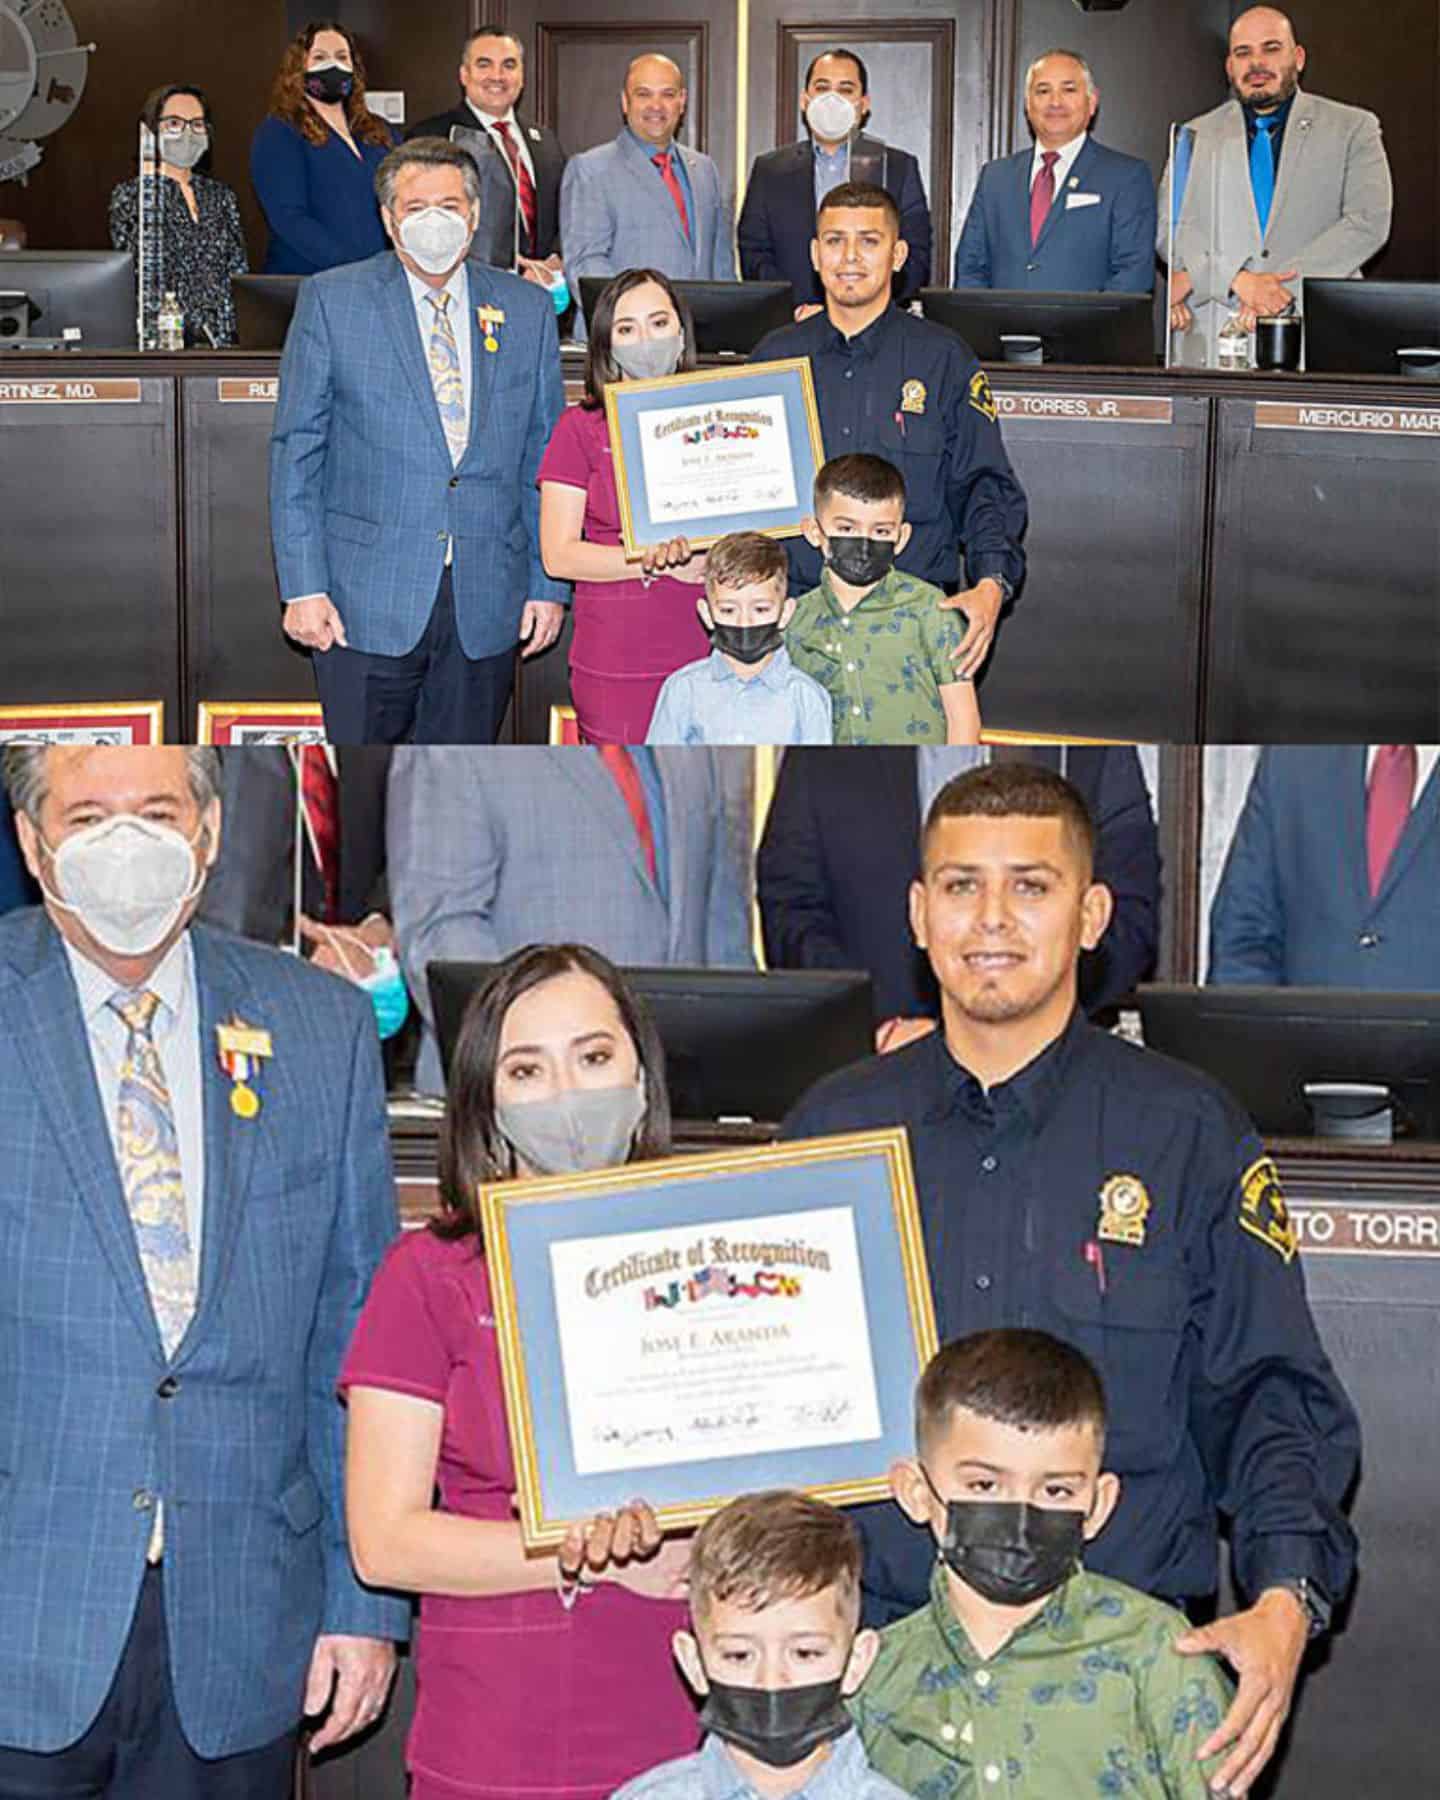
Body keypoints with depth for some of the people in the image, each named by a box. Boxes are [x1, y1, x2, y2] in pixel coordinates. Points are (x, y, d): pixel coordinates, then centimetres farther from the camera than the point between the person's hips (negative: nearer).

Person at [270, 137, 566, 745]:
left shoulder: (528, 311, 9)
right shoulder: (331, 300, 2)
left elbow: (545, 459, 12)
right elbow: (295, 450, 1)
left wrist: (548, 586, 6)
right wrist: (303, 586, -6)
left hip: (487, 604, 2)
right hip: (367, 601, -2)